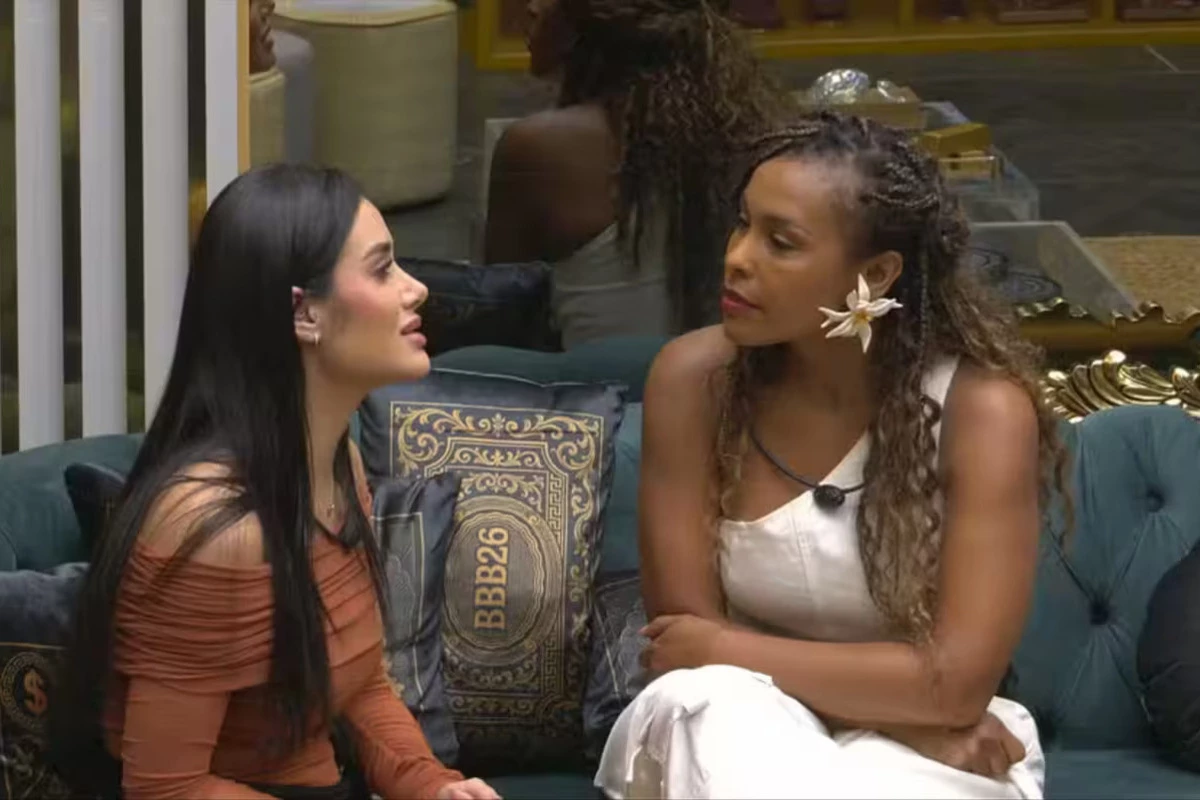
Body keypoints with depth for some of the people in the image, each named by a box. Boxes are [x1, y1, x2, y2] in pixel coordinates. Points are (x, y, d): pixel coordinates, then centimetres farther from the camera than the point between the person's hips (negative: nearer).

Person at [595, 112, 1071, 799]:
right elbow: (684, 626, -9)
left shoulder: (981, 407, -15)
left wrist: (720, 650, -14)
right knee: (712, 712, -33)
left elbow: (957, 683, -19)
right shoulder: (696, 379, -9)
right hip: (744, 725, 3)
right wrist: (896, 706, -18)